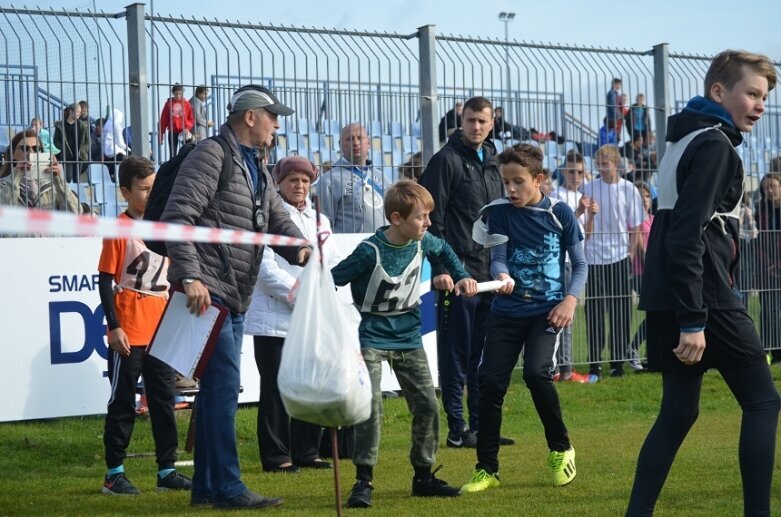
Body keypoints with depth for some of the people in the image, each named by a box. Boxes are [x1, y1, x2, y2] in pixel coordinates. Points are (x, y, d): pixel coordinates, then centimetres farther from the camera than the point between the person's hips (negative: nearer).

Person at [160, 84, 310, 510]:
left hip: (235, 299, 10)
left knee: (217, 389, 12)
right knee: (224, 385, -11)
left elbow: (277, 220, 15)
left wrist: (299, 248, -7)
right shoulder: (212, 156, -9)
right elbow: (177, 216, -18)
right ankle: (227, 487, -8)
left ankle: (205, 487, 18)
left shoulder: (257, 170, 21)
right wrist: (190, 276, -25)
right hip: (207, 292, -10)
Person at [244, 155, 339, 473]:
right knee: (276, 389, -2)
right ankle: (276, 456, 3)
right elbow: (265, 268, -13)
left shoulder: (319, 220, 17)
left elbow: (334, 265, 11)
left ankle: (306, 452, 17)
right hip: (274, 319, -6)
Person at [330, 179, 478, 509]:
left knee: (427, 405, 4)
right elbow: (331, 281, -14)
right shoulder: (370, 252, -22)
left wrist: (462, 277, 9)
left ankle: (424, 476, 18)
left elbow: (444, 251, 20)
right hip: (372, 338, -6)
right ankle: (363, 481, -10)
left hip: (408, 337, 6)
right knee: (371, 406, -18)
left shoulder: (422, 242, -4)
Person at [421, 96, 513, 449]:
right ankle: (457, 429, 3)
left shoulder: (492, 163, 16)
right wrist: (441, 270, -18)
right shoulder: (447, 160, -7)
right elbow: (433, 220, -12)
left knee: (485, 356, 11)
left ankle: (481, 426, 17)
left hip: (489, 274, 7)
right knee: (456, 356, -2)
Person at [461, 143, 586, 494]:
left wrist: (570, 299, -12)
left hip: (547, 310, -3)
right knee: (490, 381, -6)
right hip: (507, 310, 3)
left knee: (536, 372, -22)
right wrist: (502, 276, -28)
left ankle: (561, 449, 2)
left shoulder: (559, 213, -3)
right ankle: (487, 469, 6)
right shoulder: (499, 213, 1)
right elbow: (498, 258, -5)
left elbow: (581, 264, 3)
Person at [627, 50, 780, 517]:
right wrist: (693, 320, -23)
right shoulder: (714, 145, -12)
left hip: (670, 301, 9)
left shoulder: (687, 141, 19)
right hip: (705, 299, -9)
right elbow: (689, 237, -21)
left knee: (679, 411, 12)